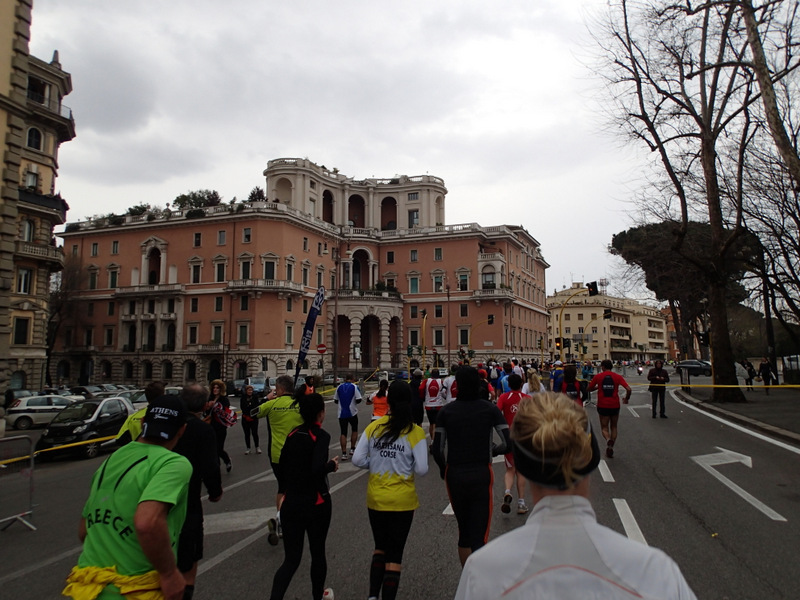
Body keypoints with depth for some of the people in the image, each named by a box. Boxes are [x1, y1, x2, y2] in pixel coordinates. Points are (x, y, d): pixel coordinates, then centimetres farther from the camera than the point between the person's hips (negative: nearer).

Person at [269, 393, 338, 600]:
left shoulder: (293, 434, 1)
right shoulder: (321, 436, -16)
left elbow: (283, 465, 10)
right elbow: (318, 468, -28)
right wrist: (332, 465, -9)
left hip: (291, 503, 4)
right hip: (316, 503, -4)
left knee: (291, 559, 9)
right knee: (318, 552, 19)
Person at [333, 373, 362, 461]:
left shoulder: (339, 387, 4)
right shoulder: (354, 387, -7)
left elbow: (335, 400, 7)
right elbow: (358, 400, -13)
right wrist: (353, 400, 8)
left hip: (342, 413, 2)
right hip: (352, 413, -2)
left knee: (343, 433, 3)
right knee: (354, 430, 20)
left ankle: (344, 453, -2)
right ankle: (352, 449, 20)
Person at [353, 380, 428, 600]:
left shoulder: (373, 427, -6)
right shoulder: (415, 432, -12)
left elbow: (357, 460, -7)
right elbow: (421, 469, -13)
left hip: (375, 499, 3)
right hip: (402, 500, -2)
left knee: (380, 548, 24)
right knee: (395, 554, 11)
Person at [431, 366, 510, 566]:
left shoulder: (446, 412, -3)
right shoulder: (490, 410, -5)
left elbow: (437, 450, -4)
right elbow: (508, 444, -9)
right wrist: (493, 450, 10)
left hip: (454, 476, 2)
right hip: (481, 475, -2)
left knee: (464, 532, 20)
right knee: (479, 536, 1)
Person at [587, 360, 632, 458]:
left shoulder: (598, 376, -3)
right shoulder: (617, 376, -2)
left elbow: (588, 390, 3)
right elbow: (628, 389, -10)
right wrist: (626, 399, 7)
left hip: (602, 406, -1)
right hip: (615, 405, 1)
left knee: (604, 427, 8)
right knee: (613, 427, 19)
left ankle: (608, 439, -24)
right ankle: (611, 449, 18)